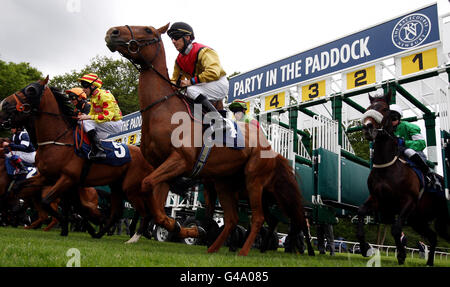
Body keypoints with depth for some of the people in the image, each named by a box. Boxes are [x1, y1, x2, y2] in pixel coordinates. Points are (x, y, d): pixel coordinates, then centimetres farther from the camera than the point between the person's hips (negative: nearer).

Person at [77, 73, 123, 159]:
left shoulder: (104, 95, -18)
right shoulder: (93, 97, 12)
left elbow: (107, 116, -28)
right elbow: (92, 113, 18)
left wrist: (88, 117, -28)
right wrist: (83, 117, -2)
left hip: (115, 125, -10)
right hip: (105, 125, 10)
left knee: (87, 122, -24)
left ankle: (98, 151, -29)